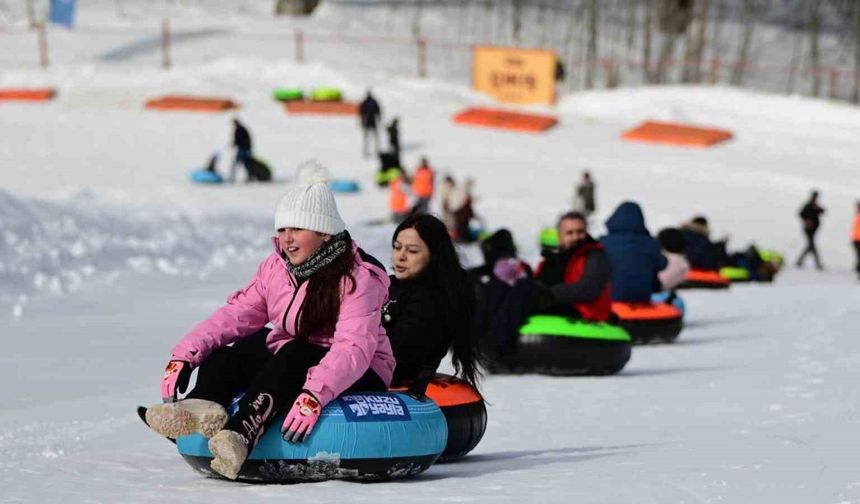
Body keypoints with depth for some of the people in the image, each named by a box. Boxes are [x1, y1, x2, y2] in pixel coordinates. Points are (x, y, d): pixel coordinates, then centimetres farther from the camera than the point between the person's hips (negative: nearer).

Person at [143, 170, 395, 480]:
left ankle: (241, 432, -55)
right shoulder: (277, 268, 4)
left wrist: (316, 393, -45)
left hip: (360, 376, -7)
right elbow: (236, 314, -2)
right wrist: (184, 355, -17)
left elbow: (354, 348, -29)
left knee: (294, 355, -36)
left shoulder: (359, 277, -17)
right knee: (223, 356, -14)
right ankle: (204, 406, -47)